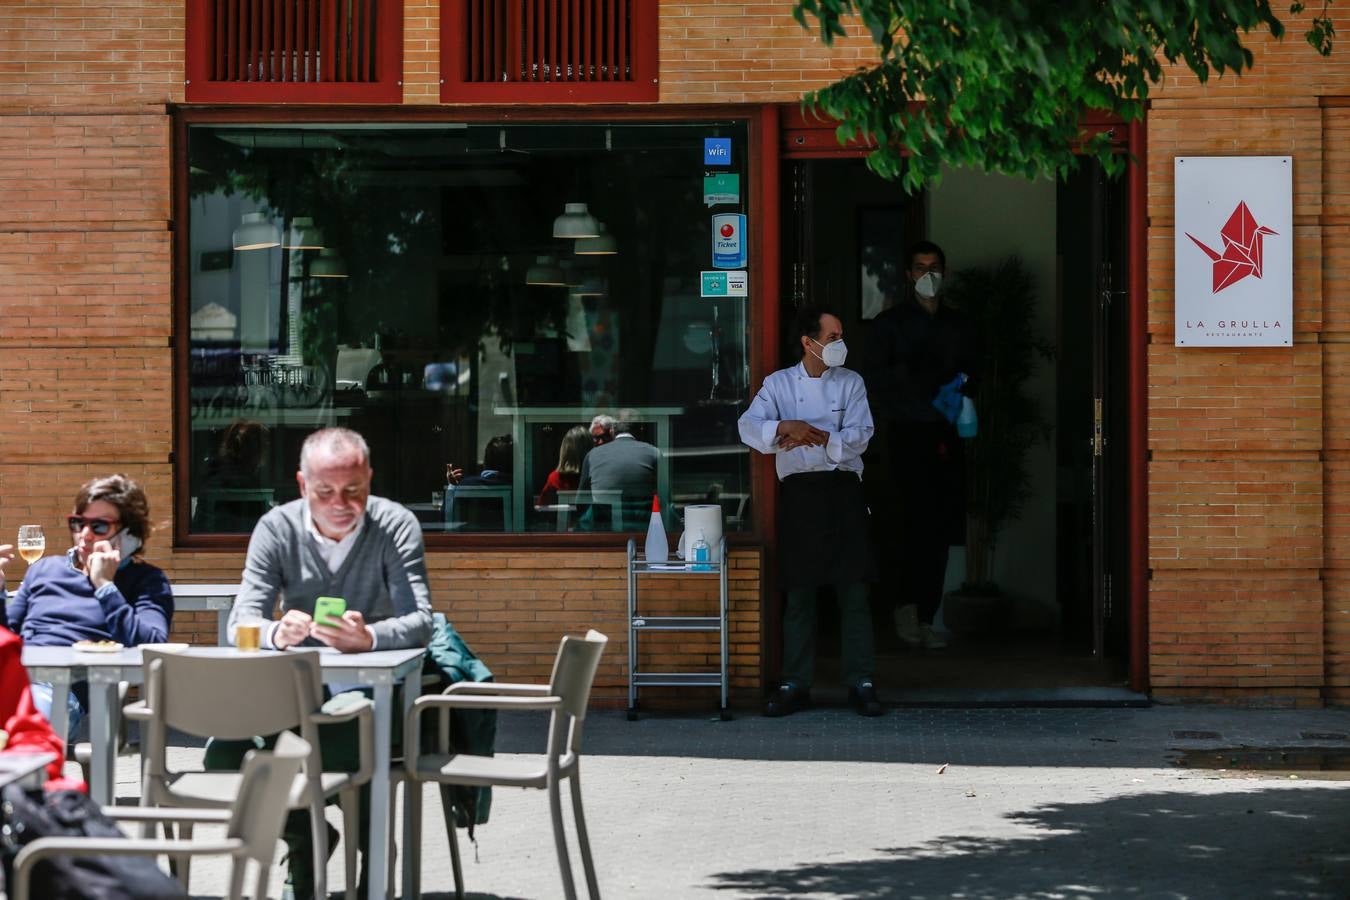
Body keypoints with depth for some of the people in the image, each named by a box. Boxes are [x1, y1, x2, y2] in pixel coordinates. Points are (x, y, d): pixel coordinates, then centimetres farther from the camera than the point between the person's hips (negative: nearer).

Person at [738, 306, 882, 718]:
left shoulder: (851, 383, 8)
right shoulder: (778, 383, 7)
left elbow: (859, 436, -5)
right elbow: (749, 427, -9)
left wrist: (817, 437, -20)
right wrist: (787, 427, -28)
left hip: (843, 490, 0)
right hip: (800, 493, 0)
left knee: (853, 589, -1)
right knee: (800, 592, 4)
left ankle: (861, 683, 4)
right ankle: (795, 684, 11)